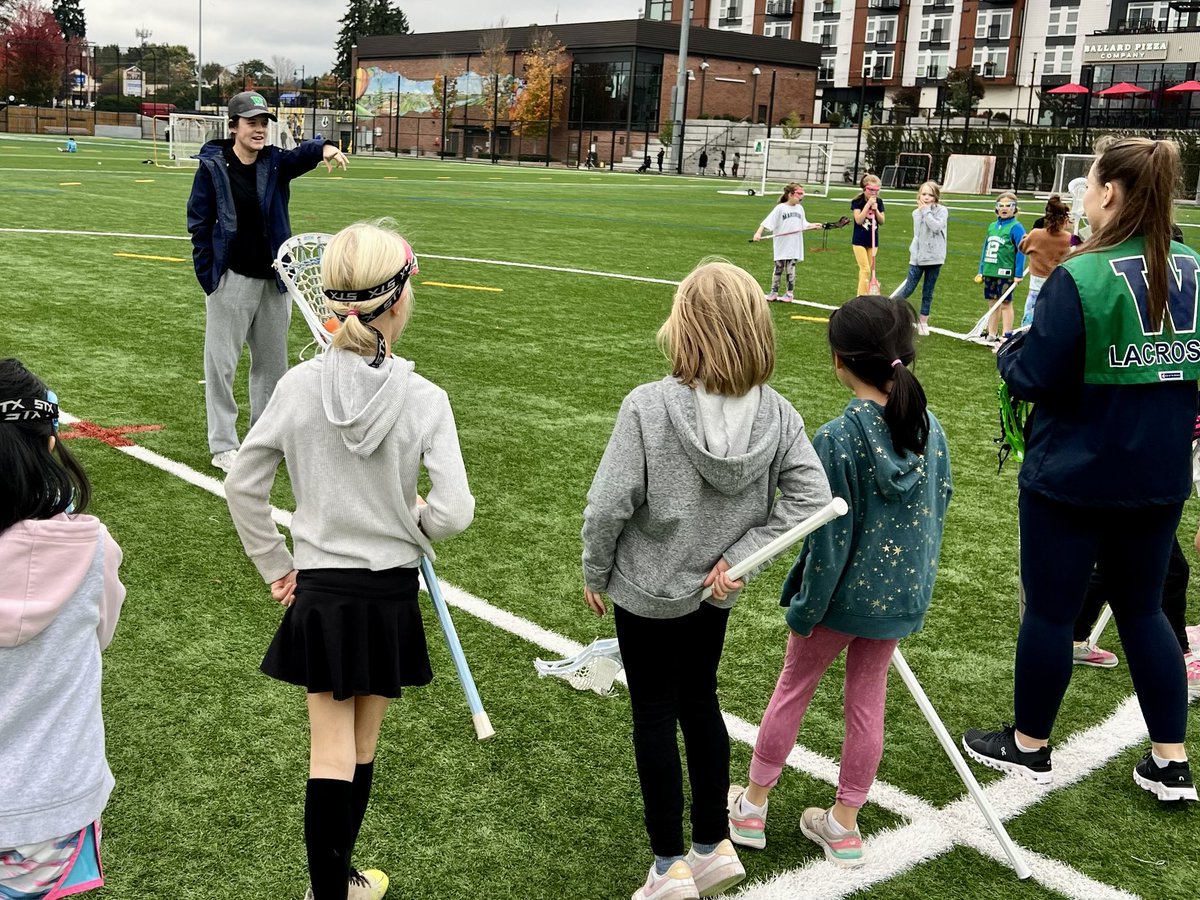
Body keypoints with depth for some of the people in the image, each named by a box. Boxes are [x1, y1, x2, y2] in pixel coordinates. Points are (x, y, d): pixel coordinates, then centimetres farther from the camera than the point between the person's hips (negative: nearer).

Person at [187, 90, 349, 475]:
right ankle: (223, 446, 9)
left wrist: (323, 148, -44)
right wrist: (208, 278, -10)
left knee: (272, 360, 14)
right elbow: (199, 225, -6)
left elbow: (300, 155, -21)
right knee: (222, 363, 1)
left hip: (273, 278, 5)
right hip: (231, 280, -4)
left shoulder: (274, 163, 1)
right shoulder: (212, 167, -8)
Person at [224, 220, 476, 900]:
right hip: (390, 595, -1)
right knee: (361, 747, 16)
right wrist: (418, 521, 4)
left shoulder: (299, 386, -8)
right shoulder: (423, 400, -15)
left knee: (331, 752, 9)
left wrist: (275, 566, 11)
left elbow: (243, 486, -1)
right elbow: (454, 513, -19)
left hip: (318, 593, 1)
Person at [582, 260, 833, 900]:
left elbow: (608, 506, -21)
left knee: (654, 716, 12)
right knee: (700, 704, 22)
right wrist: (735, 558, -12)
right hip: (713, 591, 4)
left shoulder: (649, 406, -25)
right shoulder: (776, 414, -12)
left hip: (646, 590, -4)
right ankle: (714, 847, 33)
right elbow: (810, 498, -17)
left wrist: (594, 573, -4)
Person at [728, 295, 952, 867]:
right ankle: (844, 826, 29)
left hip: (843, 592, -4)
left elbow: (830, 537, -20)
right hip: (902, 593, 5)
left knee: (793, 689, 15)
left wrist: (805, 608, -10)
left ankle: (752, 808, 31)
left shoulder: (837, 440, -23)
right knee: (867, 701, 17)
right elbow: (938, 507, 5)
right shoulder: (929, 427, -6)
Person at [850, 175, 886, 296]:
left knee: (868, 270, 11)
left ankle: (863, 295, 19)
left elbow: (881, 221, 3)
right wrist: (868, 204, -22)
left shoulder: (879, 202, 3)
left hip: (873, 240, 5)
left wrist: (876, 209, -13)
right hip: (859, 240, -5)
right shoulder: (858, 201, -10)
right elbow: (859, 220, -20)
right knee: (865, 270, -13)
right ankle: (862, 297, -12)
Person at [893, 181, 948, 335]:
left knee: (928, 292, 6)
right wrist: (912, 251, 3)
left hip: (934, 258, -2)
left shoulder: (942, 211, -4)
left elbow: (936, 227, -21)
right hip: (917, 257, 2)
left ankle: (923, 321, 15)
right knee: (909, 288, -1)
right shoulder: (916, 213, 7)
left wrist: (927, 211, -15)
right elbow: (916, 235, 12)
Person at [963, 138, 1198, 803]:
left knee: (1049, 609, 9)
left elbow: (1032, 378, -18)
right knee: (1143, 608, 19)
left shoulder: (1081, 279, -20)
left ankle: (1029, 746, 26)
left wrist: (1008, 350, 2)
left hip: (1073, 479, -6)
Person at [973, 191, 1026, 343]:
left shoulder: (1016, 227, -8)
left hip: (1005, 272, -6)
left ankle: (1006, 336, 6)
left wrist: (1018, 274, -15)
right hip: (989, 272, 6)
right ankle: (991, 335, 24)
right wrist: (981, 271, 16)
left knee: (1005, 303, 0)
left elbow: (1021, 251, -11)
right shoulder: (992, 226, 12)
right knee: (992, 303, 14)